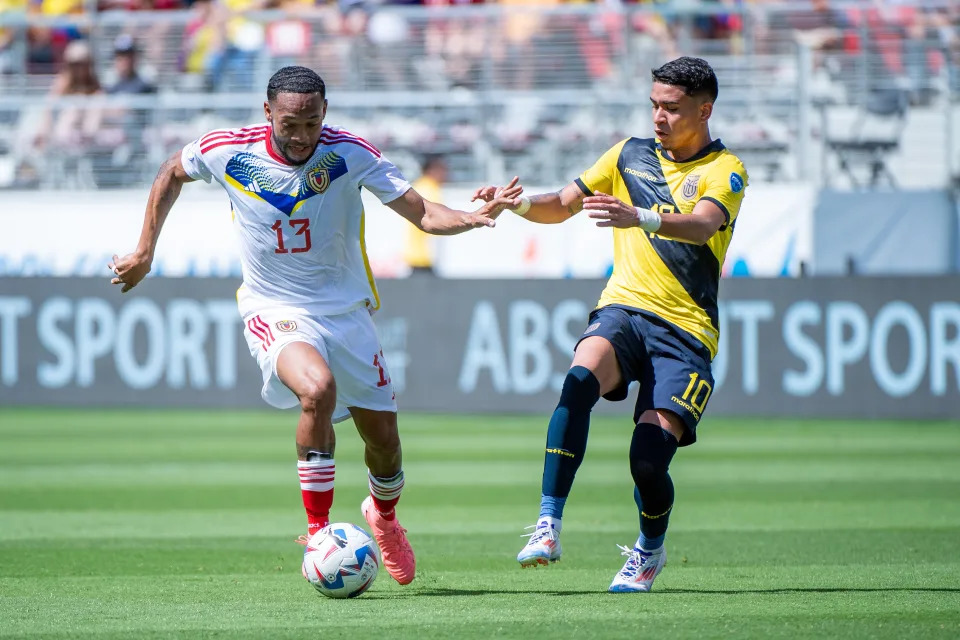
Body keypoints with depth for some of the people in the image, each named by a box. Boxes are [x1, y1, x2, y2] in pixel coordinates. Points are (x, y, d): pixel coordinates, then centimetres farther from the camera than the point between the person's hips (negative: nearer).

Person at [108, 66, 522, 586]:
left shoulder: (351, 154, -14)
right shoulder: (227, 152, -13)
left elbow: (420, 212, -15)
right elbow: (172, 174, 8)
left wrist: (474, 217, -34)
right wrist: (144, 252, 8)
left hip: (346, 308, 2)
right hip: (274, 310, -2)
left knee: (384, 440, 4)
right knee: (318, 388, -33)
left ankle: (383, 513, 41)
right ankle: (318, 531, -19)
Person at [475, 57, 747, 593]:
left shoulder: (724, 170, -1)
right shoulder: (630, 155, 14)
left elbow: (701, 226, -22)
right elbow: (561, 205, 18)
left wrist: (640, 217, -41)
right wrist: (517, 204, -4)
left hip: (686, 330, -3)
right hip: (624, 307, 3)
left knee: (649, 458, -15)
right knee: (580, 380, -32)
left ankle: (650, 550, 18)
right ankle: (549, 526, -34)